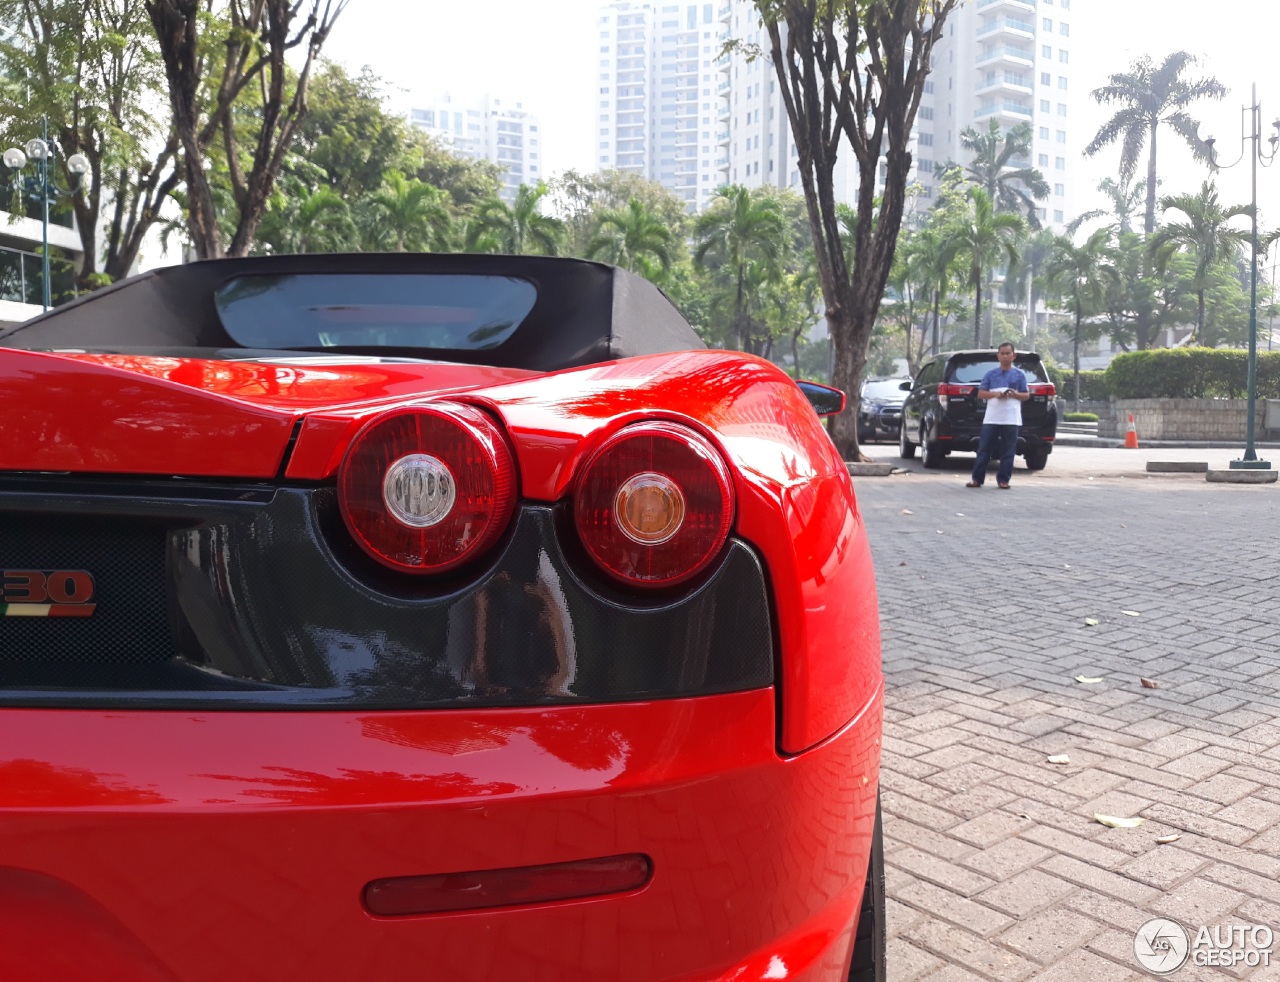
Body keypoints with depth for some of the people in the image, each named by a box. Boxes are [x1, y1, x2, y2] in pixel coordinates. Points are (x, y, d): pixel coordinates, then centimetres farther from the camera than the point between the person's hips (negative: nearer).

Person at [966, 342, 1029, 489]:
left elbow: (1026, 395, 9)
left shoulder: (1019, 375, 8)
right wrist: (994, 394, -10)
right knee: (984, 450, 1)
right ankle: (977, 479, 6)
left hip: (1011, 420, -1)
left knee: (1008, 452, 0)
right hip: (991, 419, 1)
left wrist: (1014, 395, -11)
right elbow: (980, 393, 8)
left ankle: (1003, 480, 6)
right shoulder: (990, 374, 10)